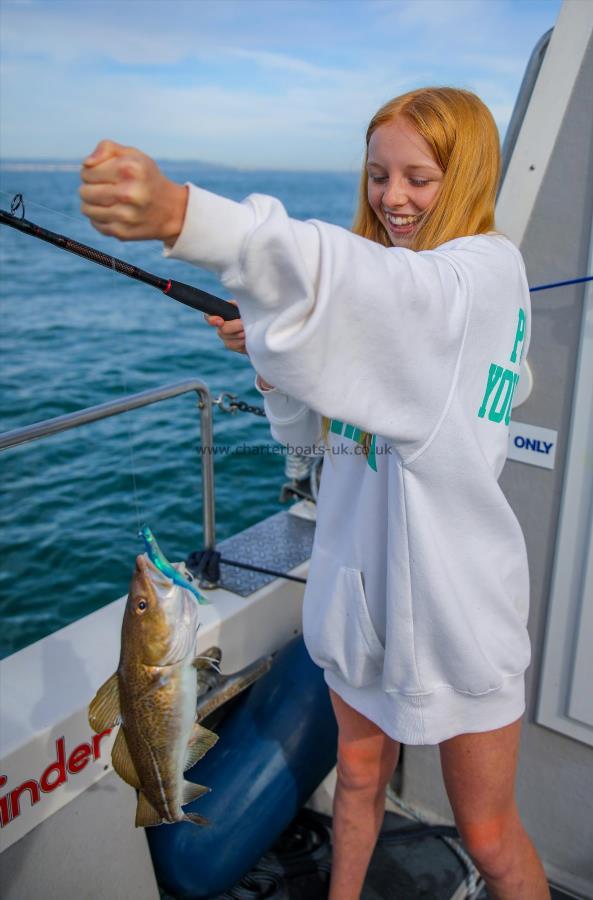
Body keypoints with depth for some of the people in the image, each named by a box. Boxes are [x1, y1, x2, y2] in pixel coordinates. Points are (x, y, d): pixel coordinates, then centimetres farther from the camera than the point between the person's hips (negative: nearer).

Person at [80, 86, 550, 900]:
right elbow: (308, 427, 11)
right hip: (358, 575, 7)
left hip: (454, 597, -6)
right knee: (359, 769, 25)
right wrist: (271, 354, -10)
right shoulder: (384, 296, 7)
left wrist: (182, 216, -53)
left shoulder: (488, 269, -16)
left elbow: (365, 279, -40)